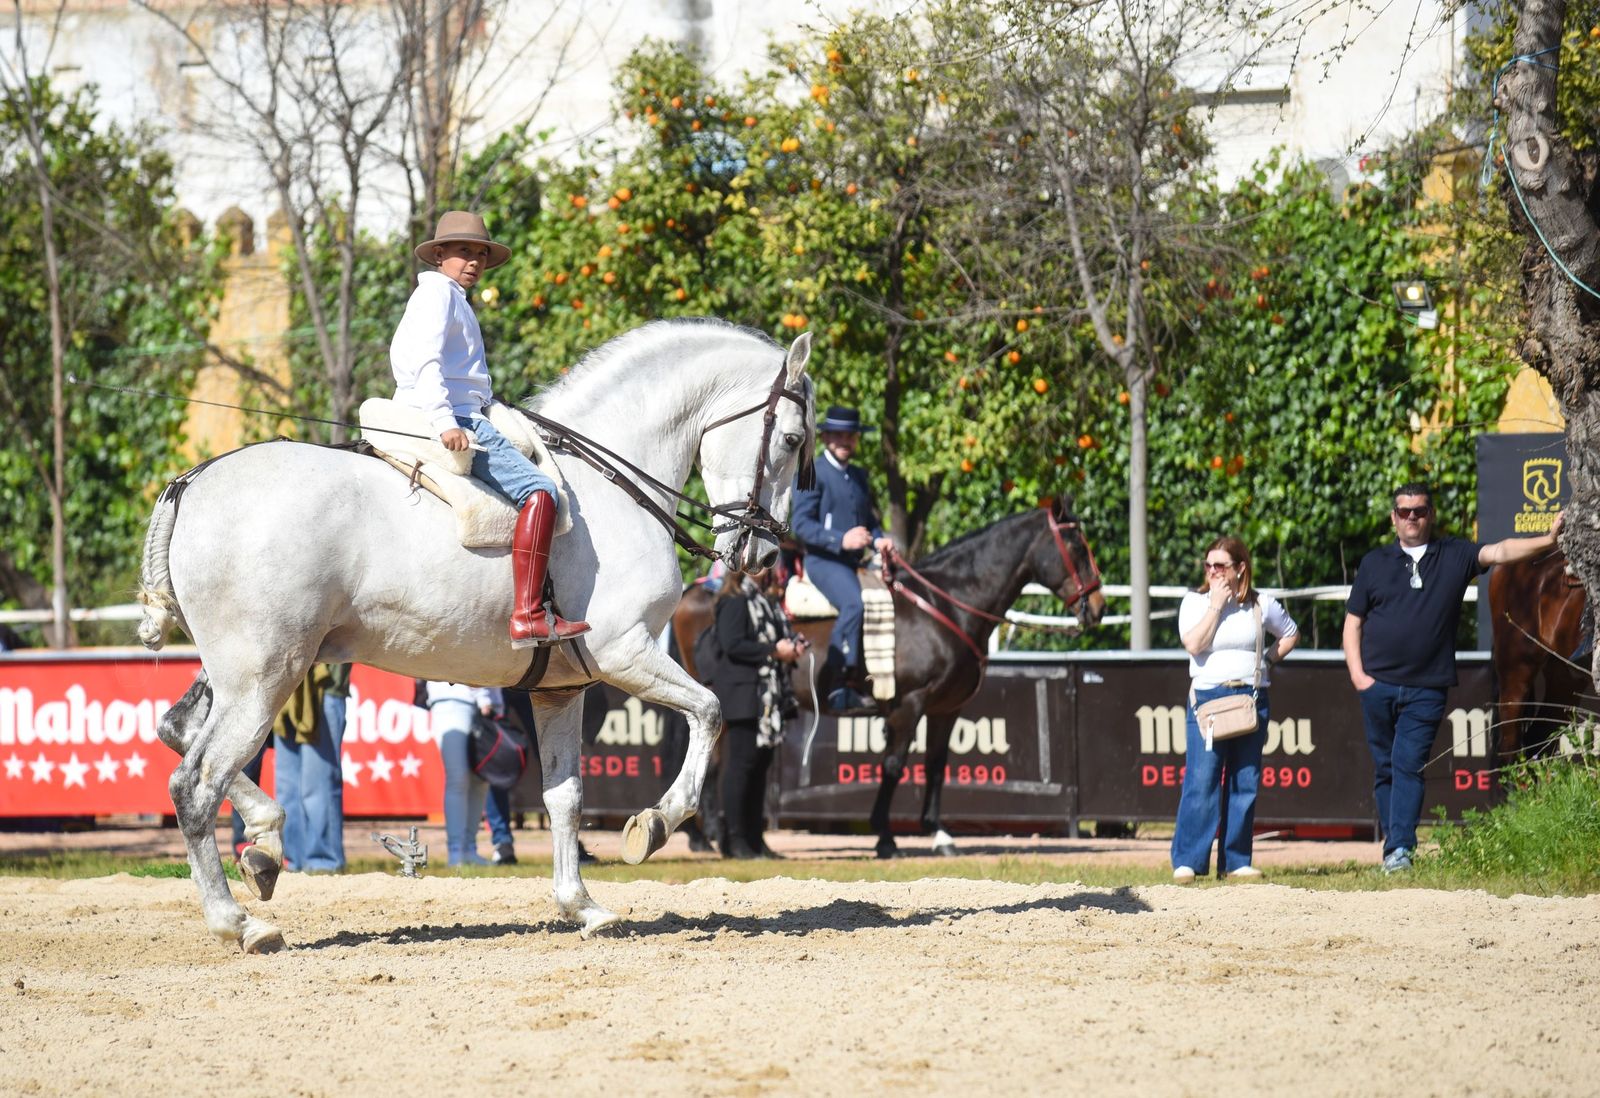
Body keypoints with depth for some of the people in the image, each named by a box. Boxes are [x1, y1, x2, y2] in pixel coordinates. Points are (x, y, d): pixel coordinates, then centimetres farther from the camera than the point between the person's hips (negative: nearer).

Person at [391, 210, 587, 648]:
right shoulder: (438, 291, -5)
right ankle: (528, 616, -33)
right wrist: (446, 423, -29)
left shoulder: (453, 299, 26)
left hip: (453, 421, 11)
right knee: (538, 489, -22)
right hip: (457, 420, -11)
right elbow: (425, 361, -19)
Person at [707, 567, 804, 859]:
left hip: (768, 697, 9)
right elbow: (732, 645, -20)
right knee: (741, 764, -8)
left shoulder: (767, 601, 18)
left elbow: (778, 635, 26)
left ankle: (754, 838, 14)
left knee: (760, 765, 10)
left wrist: (792, 646, 4)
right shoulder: (735, 600, -10)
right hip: (743, 693, -9)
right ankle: (735, 839, -6)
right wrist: (774, 650, -19)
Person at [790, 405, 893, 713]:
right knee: (855, 603, -33)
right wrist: (841, 540, -22)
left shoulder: (859, 476, 21)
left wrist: (879, 540, 4)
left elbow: (870, 520, 27)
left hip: (852, 563, 8)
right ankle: (841, 682, -32)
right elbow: (800, 524, -10)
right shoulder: (812, 474, -2)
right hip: (823, 560, -8)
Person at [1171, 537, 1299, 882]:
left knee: (1245, 783, 4)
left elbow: (1290, 634, 22)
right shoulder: (1195, 601, 3)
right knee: (1201, 781, -9)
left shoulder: (1261, 604, 8)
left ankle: (1237, 860, 10)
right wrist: (1216, 605, -11)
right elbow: (1193, 644, -12)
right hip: (1207, 696, -2)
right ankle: (1188, 861, -7)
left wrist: (1268, 661, 9)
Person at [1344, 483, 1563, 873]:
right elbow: (1353, 622, 13)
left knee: (1409, 766, -11)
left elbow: (1499, 552, -8)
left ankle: (1401, 850, -17)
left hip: (1426, 690, -2)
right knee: (1385, 769, 6)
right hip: (1378, 685, 2)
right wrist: (1357, 675, 1)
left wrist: (1547, 540, -25)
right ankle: (1392, 845, 12)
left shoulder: (1455, 556, 7)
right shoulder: (1375, 563, 11)